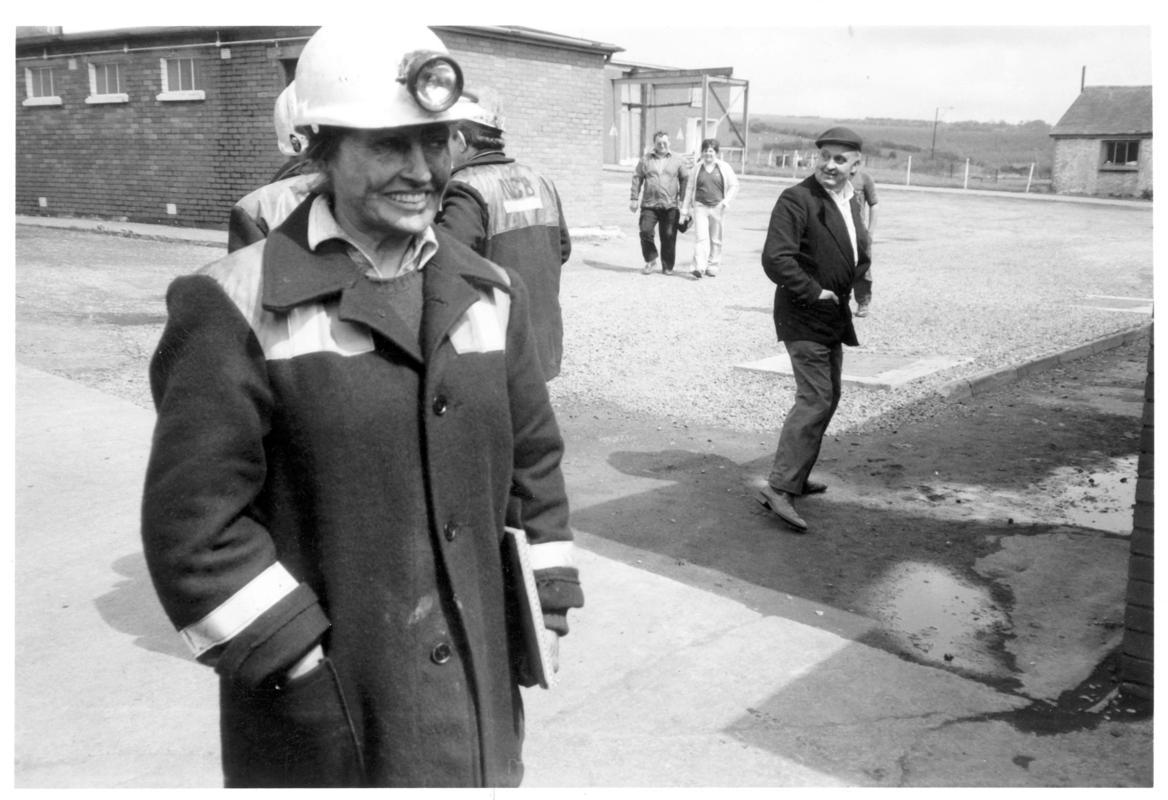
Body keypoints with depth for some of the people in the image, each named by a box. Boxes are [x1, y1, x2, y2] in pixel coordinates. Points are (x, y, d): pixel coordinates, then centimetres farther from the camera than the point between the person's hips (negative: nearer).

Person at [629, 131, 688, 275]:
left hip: (670, 206, 0)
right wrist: (634, 198, 2)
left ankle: (667, 267, 14)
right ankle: (651, 261, 7)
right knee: (645, 232, -12)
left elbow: (685, 180, 7)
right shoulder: (645, 159, 9)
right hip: (649, 205, 1)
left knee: (669, 236, 1)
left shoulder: (677, 160, 8)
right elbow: (637, 178, 9)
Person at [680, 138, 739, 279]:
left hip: (717, 208, 0)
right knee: (700, 237, -13)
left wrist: (724, 202, -9)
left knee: (715, 240, 7)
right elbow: (690, 189, 13)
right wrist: (685, 209, 10)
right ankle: (699, 267, -20)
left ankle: (713, 266, 18)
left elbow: (734, 186, 4)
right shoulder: (698, 168, 8)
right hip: (700, 206, 0)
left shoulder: (724, 168, 4)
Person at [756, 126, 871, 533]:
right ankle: (779, 488, -13)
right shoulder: (796, 199, -15)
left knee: (827, 398, 17)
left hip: (833, 317, 10)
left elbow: (857, 253, 28)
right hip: (804, 317, -10)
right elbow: (775, 259, -24)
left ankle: (796, 476, 30)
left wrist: (857, 289, 10)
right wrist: (814, 292, -20)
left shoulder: (849, 202, 13)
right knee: (814, 401, -15)